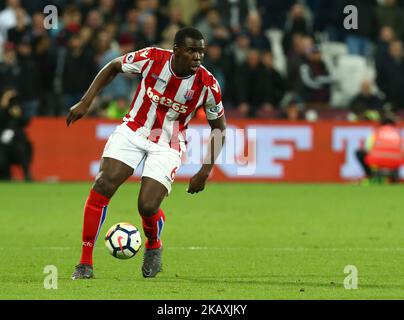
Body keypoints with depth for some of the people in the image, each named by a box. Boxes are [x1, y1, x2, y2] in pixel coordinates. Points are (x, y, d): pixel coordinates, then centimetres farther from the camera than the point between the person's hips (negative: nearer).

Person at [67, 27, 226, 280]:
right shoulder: (151, 58, -16)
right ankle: (86, 263, -11)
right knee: (104, 185, -18)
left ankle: (154, 246, 22)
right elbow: (113, 68, 3)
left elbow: (219, 127, -3)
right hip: (133, 131, 1)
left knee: (148, 207, -17)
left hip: (167, 145, -1)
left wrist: (205, 172, -8)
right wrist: (85, 103, -2)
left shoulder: (207, 84, -17)